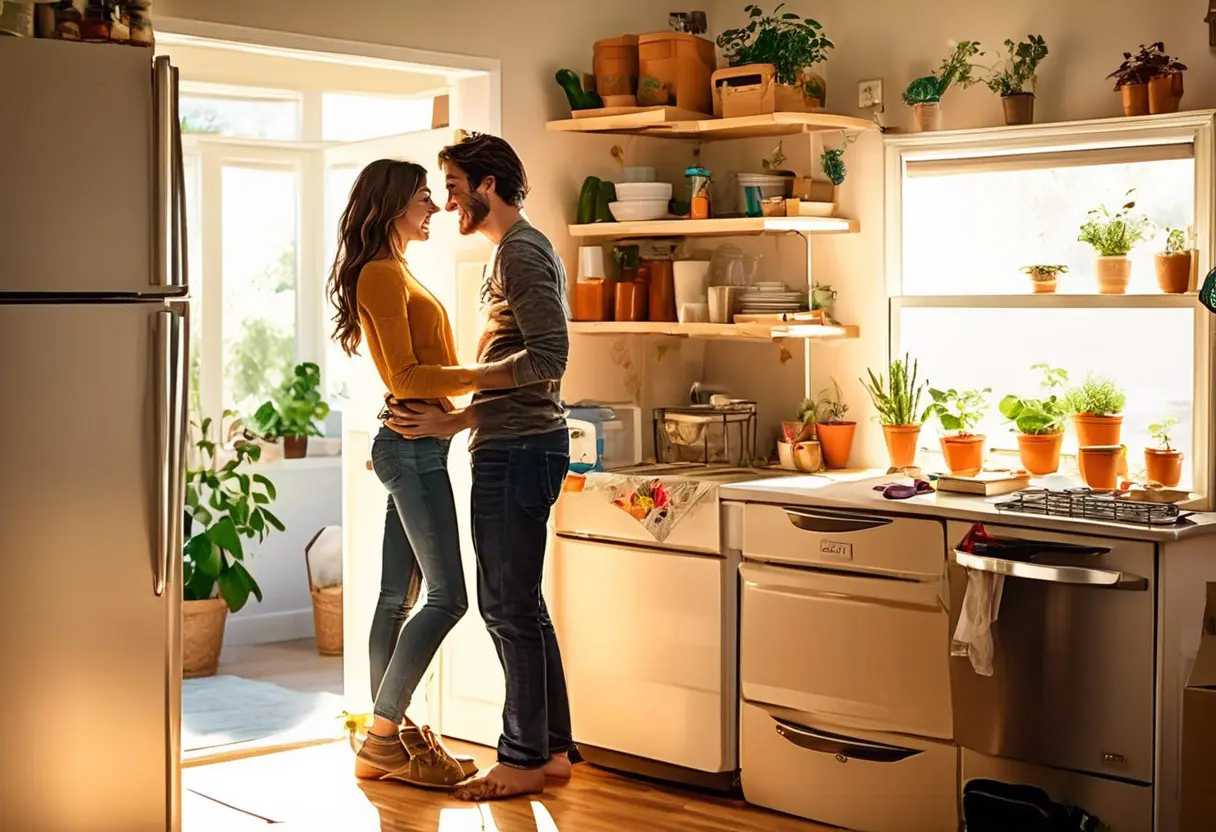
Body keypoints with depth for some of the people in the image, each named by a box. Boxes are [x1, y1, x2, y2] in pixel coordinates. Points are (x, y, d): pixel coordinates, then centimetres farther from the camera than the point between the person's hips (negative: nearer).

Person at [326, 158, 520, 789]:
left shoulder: (394, 274, 20)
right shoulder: (381, 275, -10)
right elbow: (404, 377, -17)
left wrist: (484, 383, 20)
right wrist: (485, 376, -18)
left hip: (414, 445, 10)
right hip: (412, 446, -10)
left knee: (398, 596, 9)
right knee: (447, 595, -10)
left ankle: (388, 737, 14)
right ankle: (382, 741, -5)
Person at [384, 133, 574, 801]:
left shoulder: (523, 252, -11)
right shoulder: (514, 252, 21)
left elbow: (549, 355, -21)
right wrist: (457, 418, 11)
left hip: (518, 451, -10)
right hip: (513, 446, 10)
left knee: (509, 607, -5)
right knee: (518, 605, 13)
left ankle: (523, 760, 4)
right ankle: (552, 748, 21)